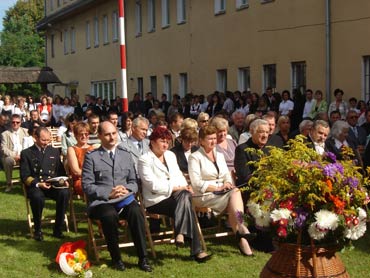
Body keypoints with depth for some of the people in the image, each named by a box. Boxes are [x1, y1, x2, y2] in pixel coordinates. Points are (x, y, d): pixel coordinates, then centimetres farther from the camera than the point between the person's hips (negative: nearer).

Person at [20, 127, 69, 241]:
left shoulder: (54, 151, 18)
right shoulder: (26, 153, 8)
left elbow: (61, 171, 17)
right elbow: (25, 176, 1)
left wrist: (63, 181, -6)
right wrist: (37, 184, -16)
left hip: (53, 185, 3)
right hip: (34, 185, -2)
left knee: (65, 193, -31)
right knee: (37, 197, -37)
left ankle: (58, 229, -17)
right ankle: (38, 230, -14)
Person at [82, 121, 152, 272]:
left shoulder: (126, 155, 19)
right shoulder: (91, 157, 7)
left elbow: (133, 181, 17)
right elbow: (87, 185, -2)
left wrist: (127, 190, -7)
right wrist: (108, 194, -14)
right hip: (101, 201, -3)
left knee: (136, 211, -31)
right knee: (110, 214, -36)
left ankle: (142, 258, -24)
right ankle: (116, 258, -17)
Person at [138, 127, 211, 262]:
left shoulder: (170, 155, 20)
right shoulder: (144, 159, -2)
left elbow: (178, 175, 18)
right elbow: (153, 185, -12)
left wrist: (185, 187, -5)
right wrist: (176, 188, -18)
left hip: (175, 195, 5)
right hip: (156, 200, -5)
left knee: (185, 195, -30)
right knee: (186, 206, -28)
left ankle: (180, 233, -31)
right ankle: (196, 250, -31)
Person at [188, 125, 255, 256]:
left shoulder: (219, 155, 21)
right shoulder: (195, 157, 0)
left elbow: (227, 175, 16)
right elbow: (196, 183, -10)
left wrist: (227, 184, -8)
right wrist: (217, 188, -18)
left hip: (222, 194, 5)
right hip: (204, 196, -5)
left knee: (235, 192, -29)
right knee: (234, 194, -29)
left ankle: (240, 238, -36)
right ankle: (242, 230, -35)